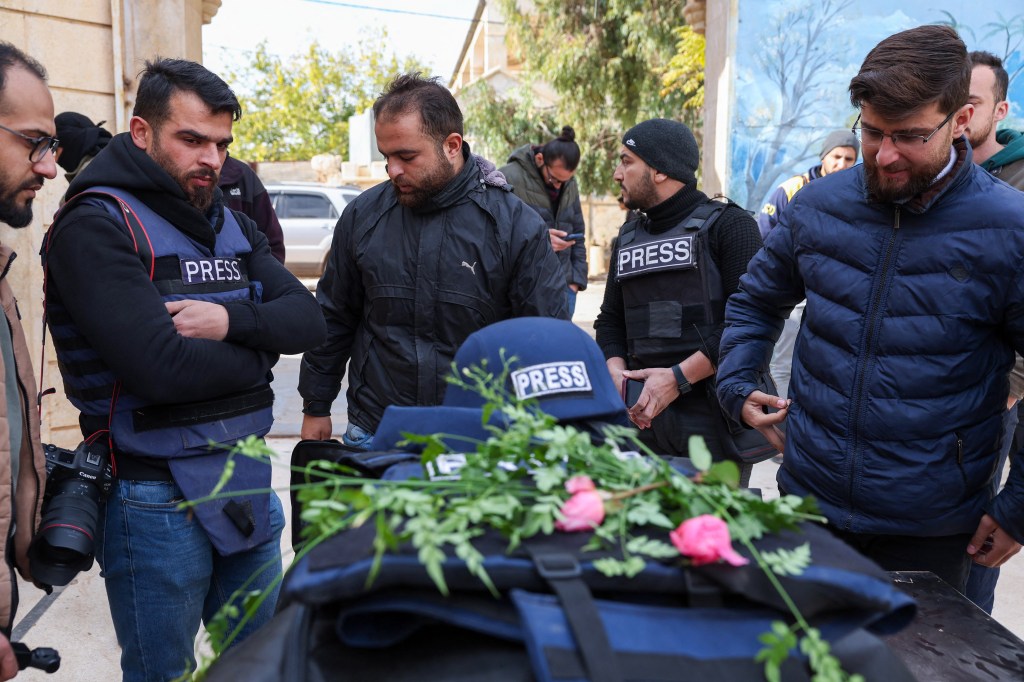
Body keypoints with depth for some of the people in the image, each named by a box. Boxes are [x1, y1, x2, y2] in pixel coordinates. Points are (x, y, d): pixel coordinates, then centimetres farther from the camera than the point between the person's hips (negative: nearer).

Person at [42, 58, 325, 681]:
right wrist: (258, 351, -9)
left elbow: (309, 320, -1)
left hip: (249, 485, 7)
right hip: (157, 501, -6)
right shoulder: (95, 226, -13)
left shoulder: (231, 224, 9)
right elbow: (162, 368, -25)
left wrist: (231, 320, -19)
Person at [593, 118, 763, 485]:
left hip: (711, 417, -5)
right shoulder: (628, 236, 16)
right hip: (643, 417, 6)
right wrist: (616, 372, -2)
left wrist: (678, 377, -18)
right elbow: (610, 320, 18)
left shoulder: (727, 224, -4)